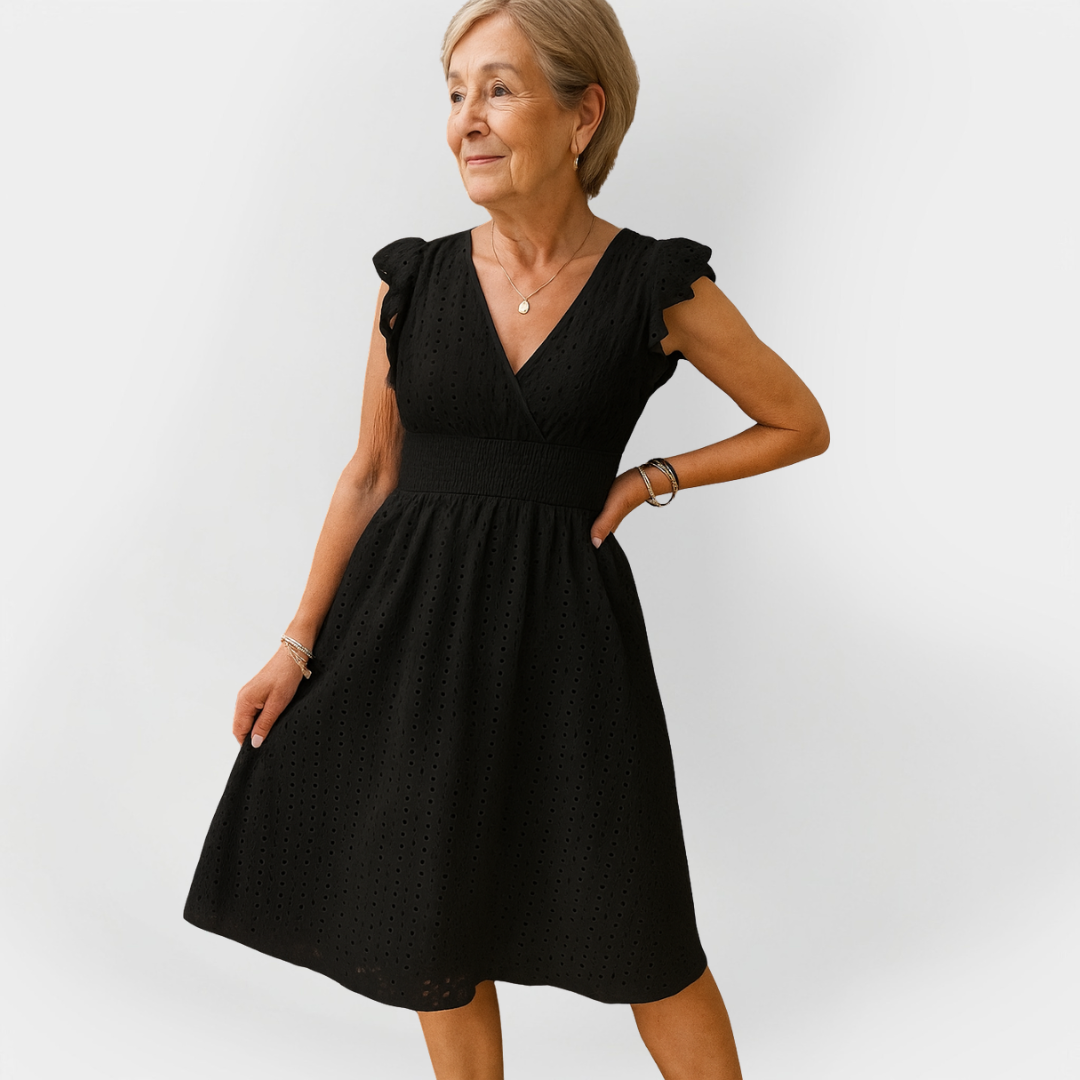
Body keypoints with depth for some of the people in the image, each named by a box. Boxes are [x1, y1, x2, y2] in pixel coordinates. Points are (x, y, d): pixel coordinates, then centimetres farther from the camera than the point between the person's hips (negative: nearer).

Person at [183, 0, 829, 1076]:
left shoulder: (659, 287, -6)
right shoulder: (414, 280, 1)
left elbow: (801, 424, 5)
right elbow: (370, 473, 6)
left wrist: (645, 480, -3)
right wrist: (298, 645, 4)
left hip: (562, 625, -2)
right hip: (409, 625, 3)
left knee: (644, 943, 7)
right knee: (433, 928, 14)